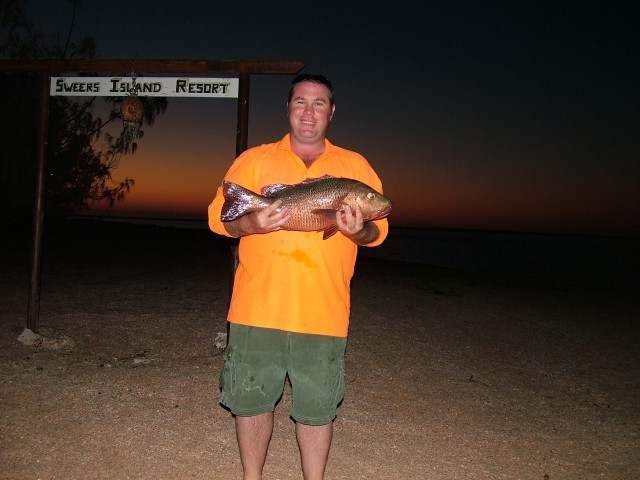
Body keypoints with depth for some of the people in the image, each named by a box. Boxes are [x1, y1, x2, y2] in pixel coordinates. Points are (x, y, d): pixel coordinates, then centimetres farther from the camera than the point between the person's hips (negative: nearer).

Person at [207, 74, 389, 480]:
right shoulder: (255, 159, 8)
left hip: (323, 314, 0)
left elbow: (379, 230, 8)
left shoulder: (356, 166, 9)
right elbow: (218, 216, 4)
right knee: (252, 400, 11)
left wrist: (359, 231, -15)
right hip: (257, 309, 1)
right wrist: (252, 223, -17)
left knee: (317, 408, 9)